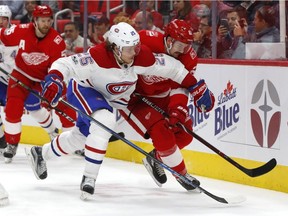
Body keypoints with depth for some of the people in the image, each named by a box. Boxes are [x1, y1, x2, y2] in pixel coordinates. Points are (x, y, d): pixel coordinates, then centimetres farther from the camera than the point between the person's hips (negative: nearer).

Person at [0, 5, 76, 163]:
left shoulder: (57, 41, -24)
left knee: (65, 107, -6)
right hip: (21, 74, 0)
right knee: (13, 108, -16)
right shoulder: (21, 31, -22)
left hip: (45, 77, 0)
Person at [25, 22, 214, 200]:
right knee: (105, 121, -33)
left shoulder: (142, 57, -26)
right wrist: (53, 79, -59)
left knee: (81, 136, 20)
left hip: (107, 97, 6)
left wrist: (194, 86, -14)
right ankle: (89, 177, -24)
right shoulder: (98, 56, -40)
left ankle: (40, 153, 47)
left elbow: (170, 67, -14)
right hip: (84, 88, -6)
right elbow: (64, 64, -41)